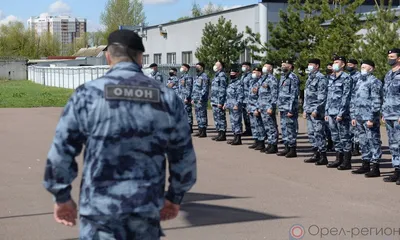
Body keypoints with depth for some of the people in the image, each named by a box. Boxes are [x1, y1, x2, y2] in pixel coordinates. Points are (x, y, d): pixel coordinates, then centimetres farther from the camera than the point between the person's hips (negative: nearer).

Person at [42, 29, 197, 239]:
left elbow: (61, 151, -4)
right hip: (148, 209, 3)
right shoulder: (167, 97, 3)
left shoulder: (88, 94, -5)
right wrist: (174, 197, 20)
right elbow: (184, 156, 7)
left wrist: (62, 197, 9)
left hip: (100, 208, -2)